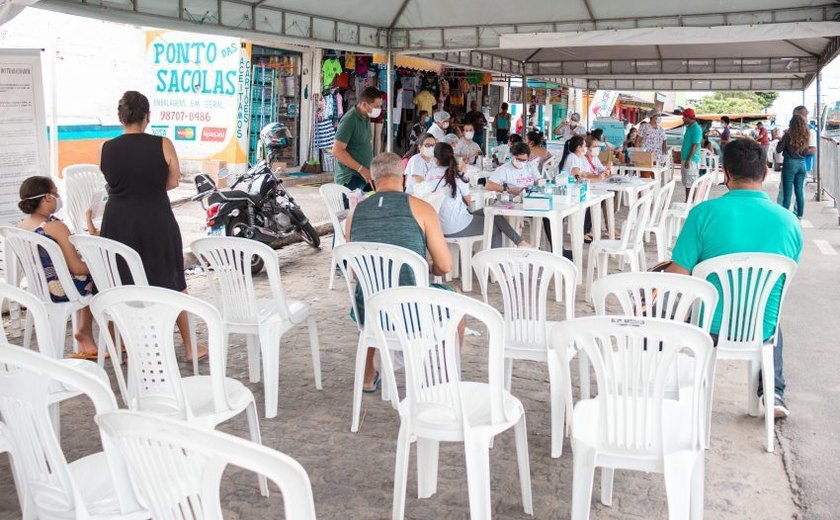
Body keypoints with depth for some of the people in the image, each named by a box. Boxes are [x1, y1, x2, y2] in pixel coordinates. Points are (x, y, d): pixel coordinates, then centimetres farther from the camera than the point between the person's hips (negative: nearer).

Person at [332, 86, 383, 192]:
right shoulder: (349, 120, -15)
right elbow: (337, 151, -20)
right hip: (350, 179, -8)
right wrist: (361, 169, -19)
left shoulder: (366, 118, 10)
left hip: (365, 175, 8)